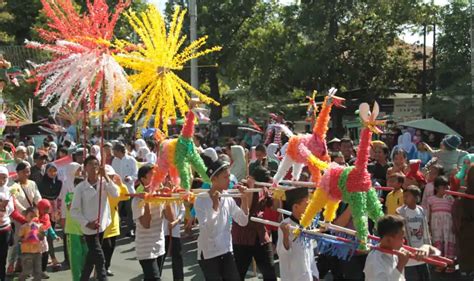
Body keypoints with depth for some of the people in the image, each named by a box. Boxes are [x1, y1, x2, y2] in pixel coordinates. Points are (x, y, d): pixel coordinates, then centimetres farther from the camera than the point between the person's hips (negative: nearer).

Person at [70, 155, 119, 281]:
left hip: (103, 226, 4)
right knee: (100, 259, -7)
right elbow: (74, 210, -6)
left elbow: (115, 194, -20)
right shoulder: (80, 187, -8)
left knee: (92, 257, 17)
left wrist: (105, 176, -23)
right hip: (89, 228, -4)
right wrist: (87, 223, -16)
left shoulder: (104, 183, -2)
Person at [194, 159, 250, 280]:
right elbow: (205, 229, -23)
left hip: (226, 251, 5)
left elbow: (243, 222, 0)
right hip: (208, 253, -5)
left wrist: (244, 199, -9)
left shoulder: (228, 198, 2)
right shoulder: (201, 200, -13)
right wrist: (215, 206, -28)